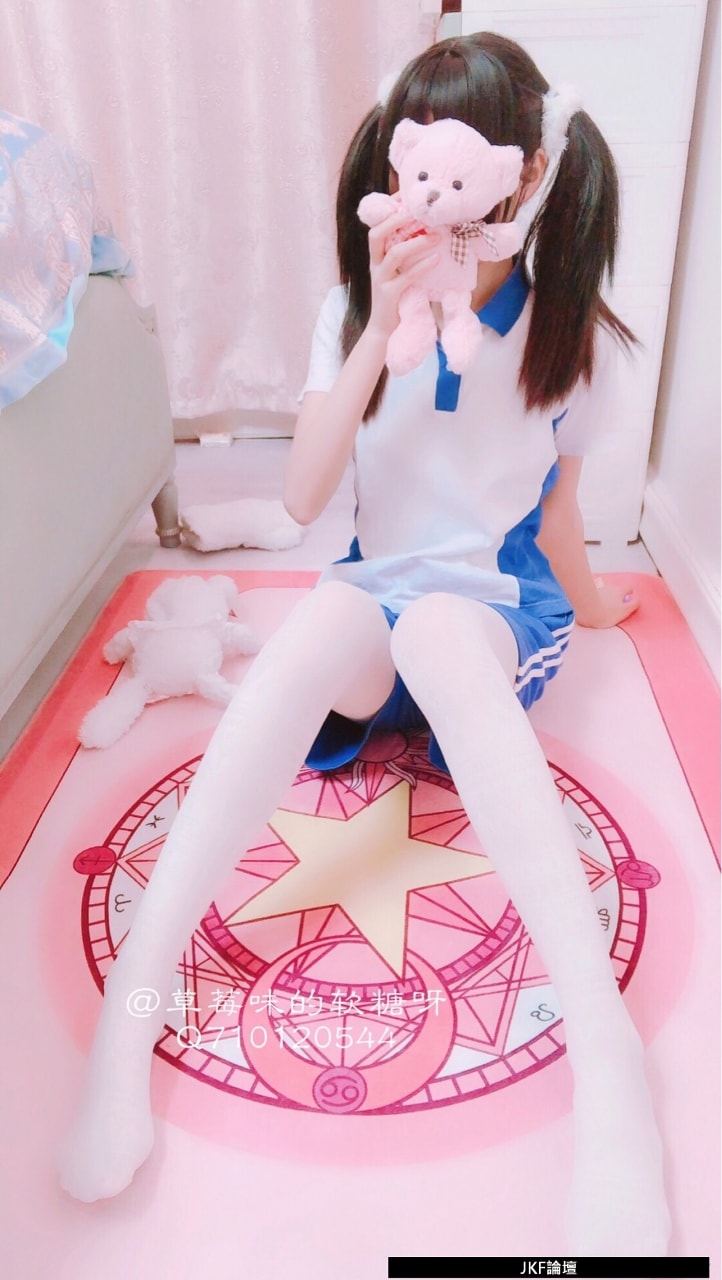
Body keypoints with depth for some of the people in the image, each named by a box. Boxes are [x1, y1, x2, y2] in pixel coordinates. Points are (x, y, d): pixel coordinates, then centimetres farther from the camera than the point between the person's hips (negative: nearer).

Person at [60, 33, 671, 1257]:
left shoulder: (571, 334, 0)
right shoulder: (355, 309, 1)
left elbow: (554, 507, 12)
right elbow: (303, 498, -11)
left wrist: (589, 602, 26)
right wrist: (382, 329, -18)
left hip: (492, 599, -1)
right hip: (371, 590, 1)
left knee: (434, 628, -39)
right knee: (319, 621, -36)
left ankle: (606, 1049, -46)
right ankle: (129, 1015, -38)